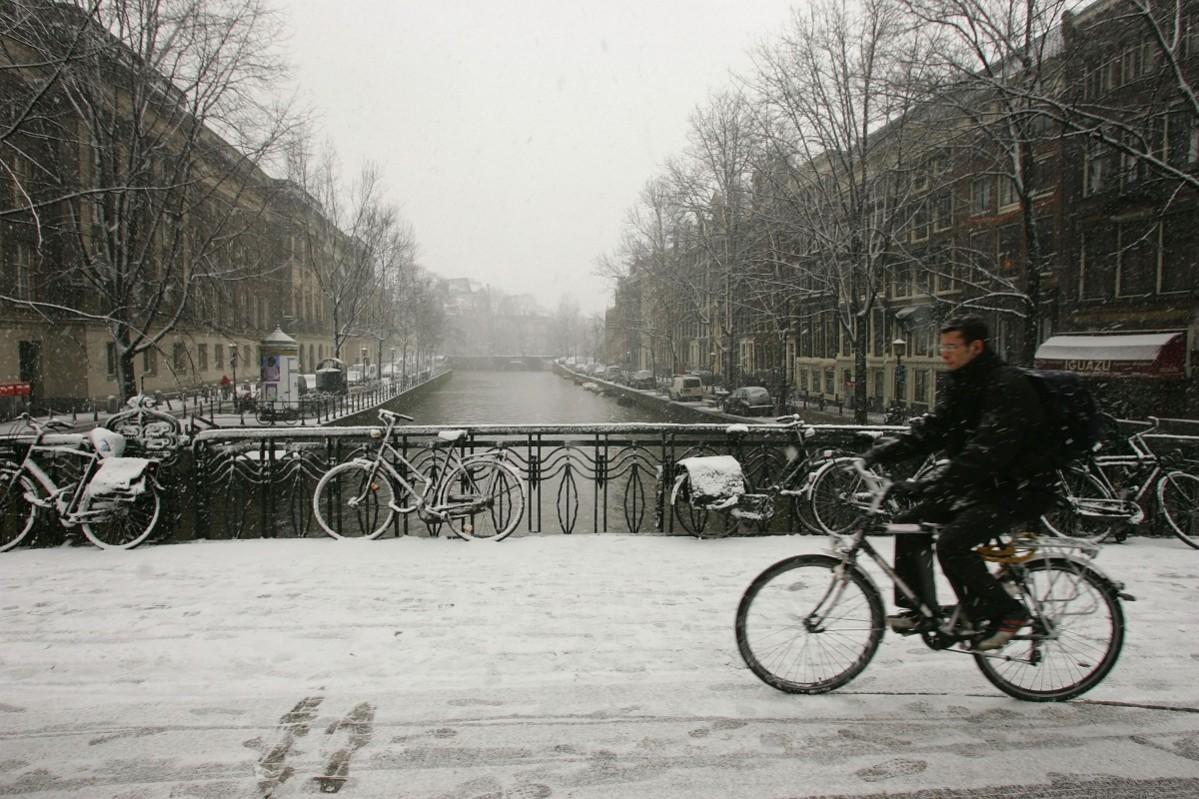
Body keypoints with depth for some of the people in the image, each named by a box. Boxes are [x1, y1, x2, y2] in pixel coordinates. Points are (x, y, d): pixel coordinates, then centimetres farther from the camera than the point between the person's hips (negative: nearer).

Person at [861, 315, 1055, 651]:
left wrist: (927, 485, -40)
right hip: (982, 484, 9)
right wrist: (882, 452, -14)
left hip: (1018, 489, -9)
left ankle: (1005, 613, -6)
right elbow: (931, 428, 2)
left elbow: (986, 451, -33)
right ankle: (919, 610, 9)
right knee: (911, 523, -1)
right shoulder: (960, 384, 8)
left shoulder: (1008, 386, -22)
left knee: (952, 543, -25)